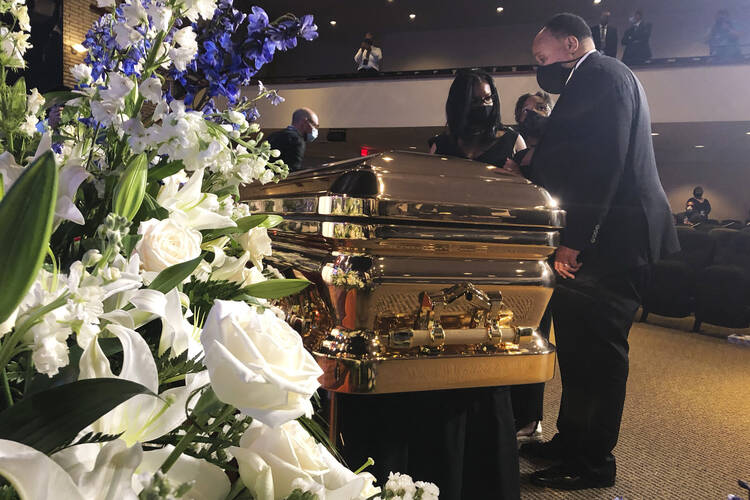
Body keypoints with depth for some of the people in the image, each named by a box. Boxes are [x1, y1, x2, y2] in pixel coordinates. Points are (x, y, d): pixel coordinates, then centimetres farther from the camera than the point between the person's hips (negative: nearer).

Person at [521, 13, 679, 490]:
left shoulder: (602, 75, -11)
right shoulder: (598, 77, 21)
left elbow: (604, 161, -22)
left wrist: (575, 238, -23)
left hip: (610, 240, -11)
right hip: (604, 240, 11)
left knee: (598, 349, -2)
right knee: (579, 345, 17)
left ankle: (593, 462, 12)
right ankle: (572, 440, 31)